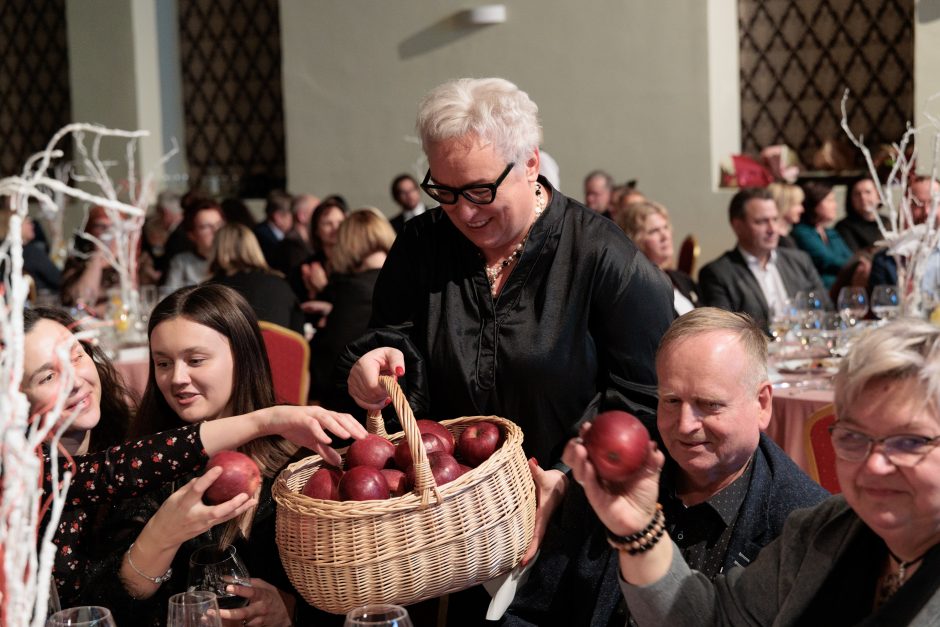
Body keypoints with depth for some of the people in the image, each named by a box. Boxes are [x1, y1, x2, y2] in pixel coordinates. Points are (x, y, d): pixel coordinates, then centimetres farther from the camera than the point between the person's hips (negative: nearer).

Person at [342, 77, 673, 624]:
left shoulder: (604, 257, -12)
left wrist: (572, 478, -24)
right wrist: (380, 363, -16)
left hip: (573, 520, -3)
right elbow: (394, 340, 8)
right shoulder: (421, 246, 2)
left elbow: (642, 397, -13)